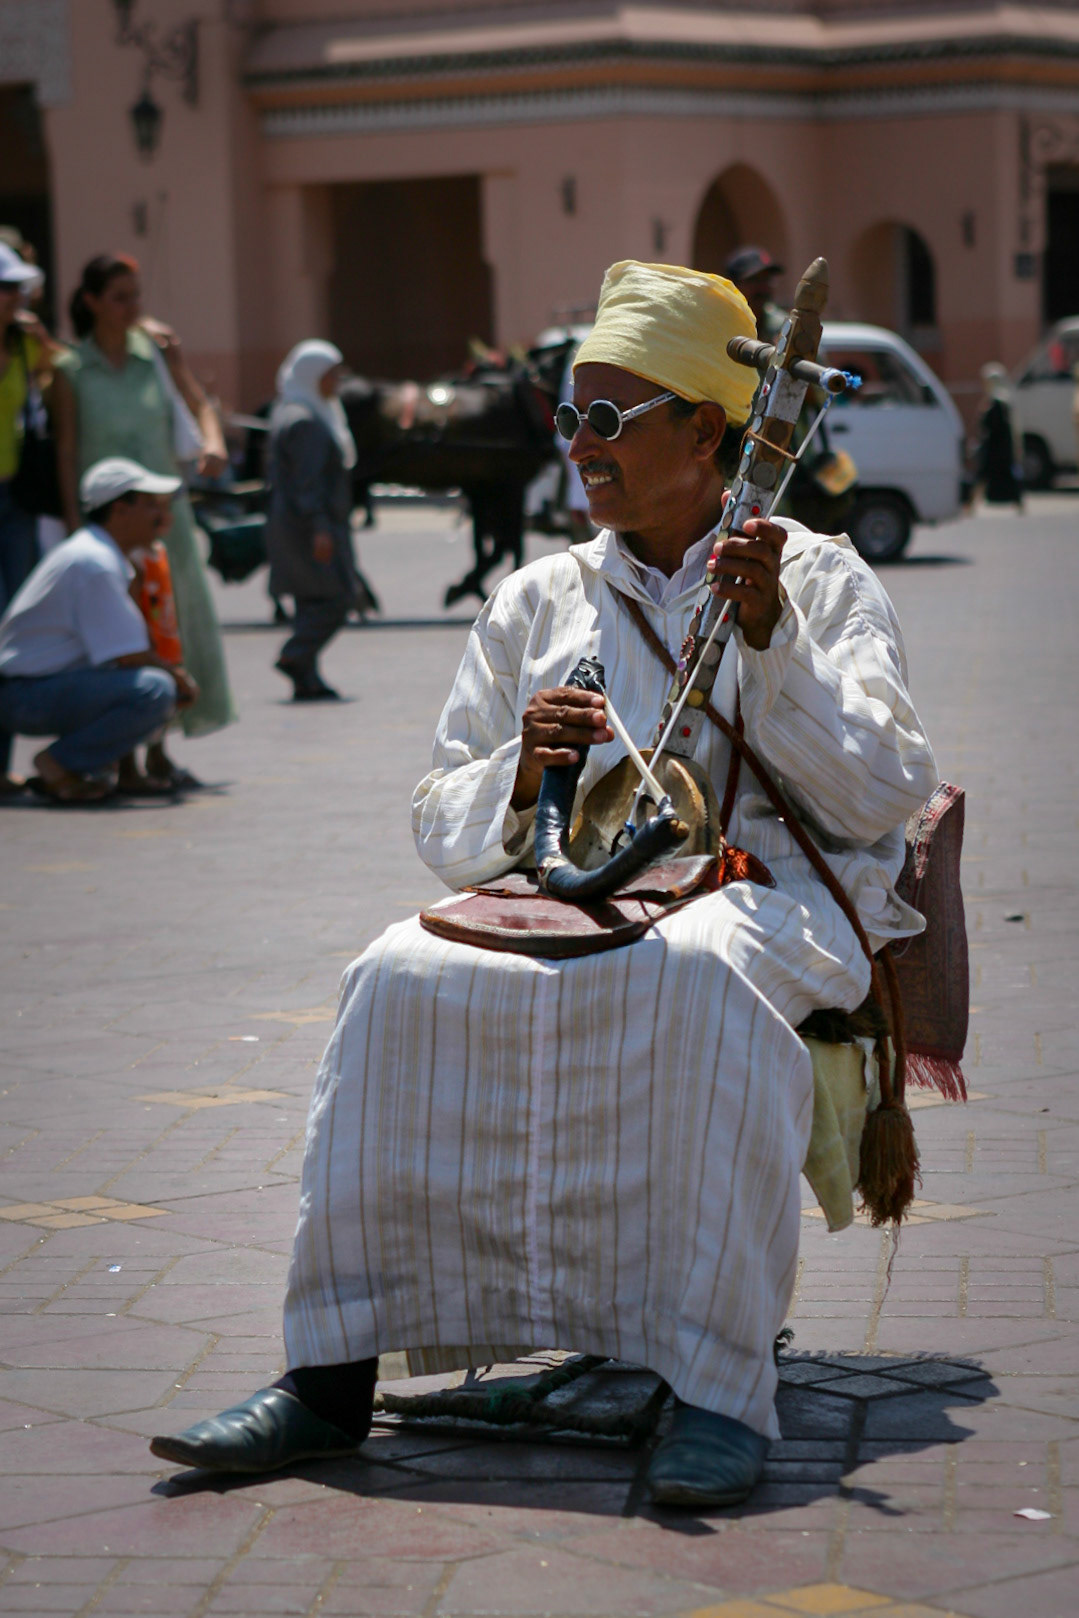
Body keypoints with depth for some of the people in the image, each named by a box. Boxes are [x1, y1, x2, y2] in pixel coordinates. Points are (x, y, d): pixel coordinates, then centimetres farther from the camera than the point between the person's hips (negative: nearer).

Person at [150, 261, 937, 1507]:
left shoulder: (819, 581, 10)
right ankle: (332, 1369, -24)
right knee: (403, 977, -26)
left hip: (765, 885, -3)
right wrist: (518, 780, -6)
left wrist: (770, 644, -13)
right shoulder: (536, 602, 19)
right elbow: (443, 833, 17)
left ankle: (720, 1390, -36)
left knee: (697, 978, -39)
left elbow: (885, 799, -3)